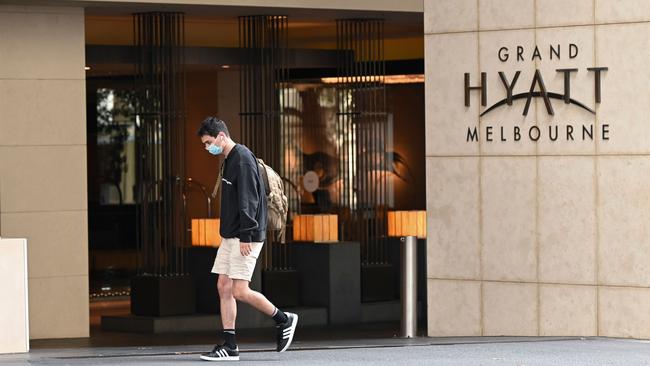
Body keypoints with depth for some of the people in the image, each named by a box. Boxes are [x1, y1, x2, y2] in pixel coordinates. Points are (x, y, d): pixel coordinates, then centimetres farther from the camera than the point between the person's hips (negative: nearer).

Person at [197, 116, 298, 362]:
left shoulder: (243, 159, -14)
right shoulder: (229, 160, 16)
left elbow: (248, 200, -20)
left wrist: (245, 236, -23)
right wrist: (229, 233, 18)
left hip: (245, 238, -10)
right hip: (229, 237, 10)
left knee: (240, 291, -11)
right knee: (223, 287, 5)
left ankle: (284, 320, 7)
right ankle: (229, 346, 6)